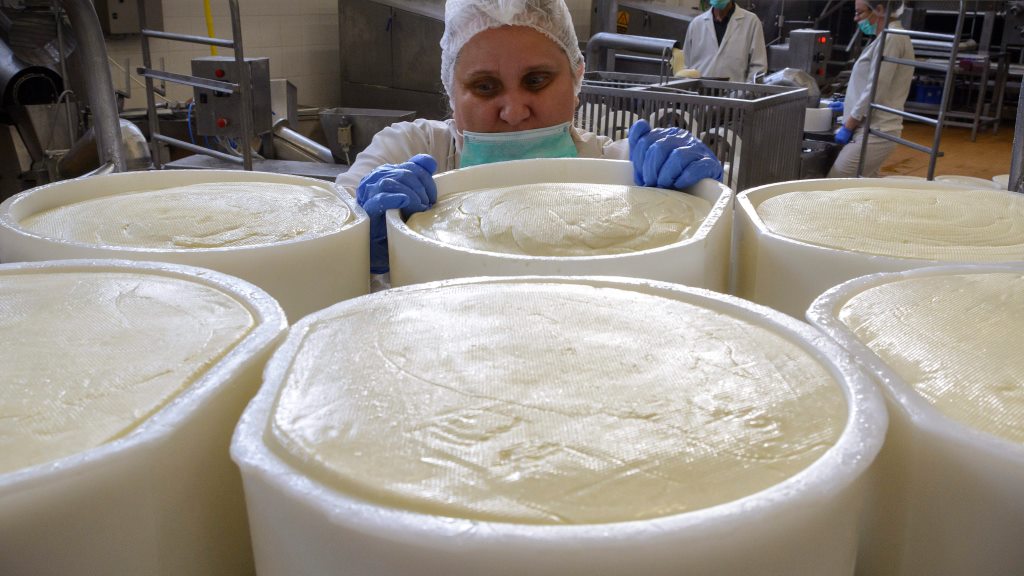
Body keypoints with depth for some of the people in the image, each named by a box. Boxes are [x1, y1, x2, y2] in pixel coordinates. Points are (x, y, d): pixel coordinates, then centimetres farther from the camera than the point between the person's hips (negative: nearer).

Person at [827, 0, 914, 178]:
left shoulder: (891, 38, -15)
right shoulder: (888, 37, 17)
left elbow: (875, 90, -19)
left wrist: (848, 126, -14)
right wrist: (850, 105, 26)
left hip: (874, 132, -10)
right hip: (873, 130, 10)